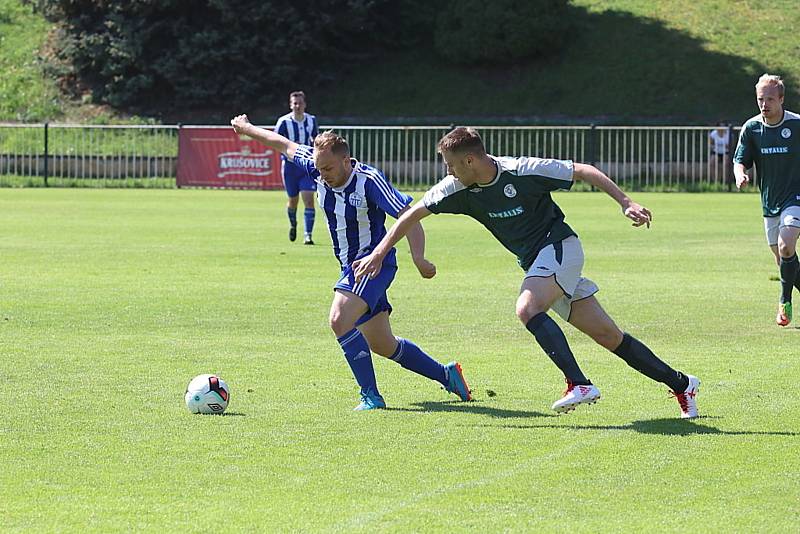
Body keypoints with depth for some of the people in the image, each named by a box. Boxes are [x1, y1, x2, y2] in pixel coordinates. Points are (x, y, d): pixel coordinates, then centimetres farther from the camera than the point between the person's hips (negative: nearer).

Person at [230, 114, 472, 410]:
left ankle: (371, 396, -20)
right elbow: (284, 145, 12)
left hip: (374, 262, -8)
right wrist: (247, 129, 23)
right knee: (382, 345, 13)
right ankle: (447, 376, 30)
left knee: (340, 320, -27)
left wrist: (418, 258, -37)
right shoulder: (318, 169, -4)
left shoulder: (369, 180, -22)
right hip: (351, 266, 8)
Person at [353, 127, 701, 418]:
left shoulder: (523, 171, -19)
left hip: (559, 247, -6)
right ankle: (680, 384, 14)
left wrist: (626, 203, -18)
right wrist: (379, 254, 1)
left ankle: (579, 384, -35)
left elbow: (583, 171, -13)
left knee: (527, 308, -31)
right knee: (608, 336, 4)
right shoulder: (459, 189, -3)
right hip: (535, 262, 6)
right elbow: (413, 214, 5)